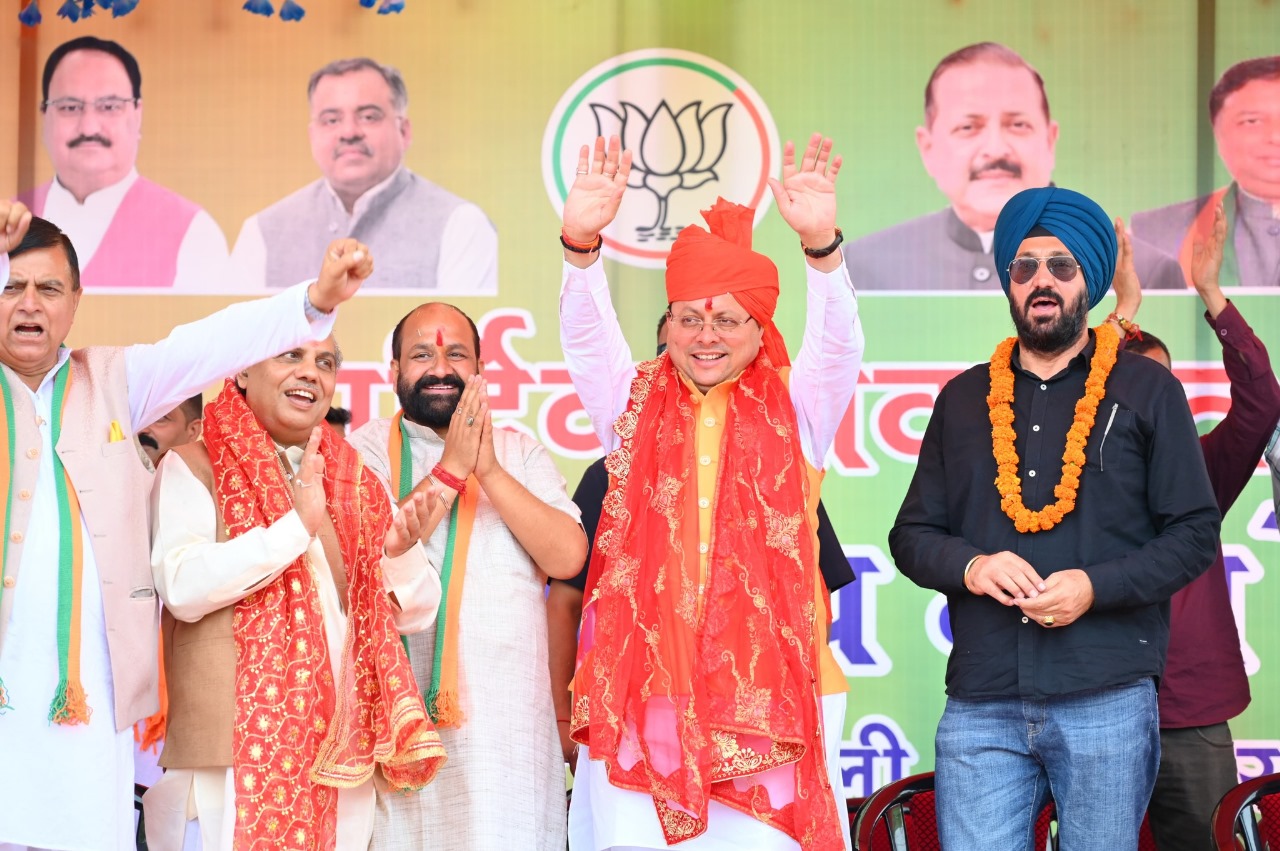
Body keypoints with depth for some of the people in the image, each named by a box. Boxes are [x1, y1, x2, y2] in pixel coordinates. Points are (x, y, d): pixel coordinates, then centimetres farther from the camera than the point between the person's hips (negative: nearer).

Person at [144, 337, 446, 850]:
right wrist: (297, 525, -18)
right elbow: (183, 586, -17)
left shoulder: (355, 480, 14)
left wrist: (402, 552, -9)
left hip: (339, 761, 5)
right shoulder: (193, 469, -1)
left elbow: (413, 615, 11)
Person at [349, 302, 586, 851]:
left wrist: (490, 471, -11)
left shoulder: (521, 454, 11)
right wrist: (450, 469, -15)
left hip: (510, 722, 2)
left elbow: (568, 557, -3)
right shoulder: (363, 452, 4)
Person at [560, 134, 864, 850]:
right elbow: (586, 338, 0)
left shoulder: (794, 415, 11)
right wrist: (582, 245, -19)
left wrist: (822, 246, -23)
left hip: (769, 690, -1)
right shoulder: (636, 406, 14)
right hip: (643, 682, 1)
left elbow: (839, 346, -5)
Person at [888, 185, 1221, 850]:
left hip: (1106, 701, -2)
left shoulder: (1148, 391, 8)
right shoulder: (963, 399, 16)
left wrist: (1095, 587, -12)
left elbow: (1195, 534, 4)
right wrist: (971, 566, -7)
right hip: (980, 705, 2)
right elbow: (912, 535, 16)